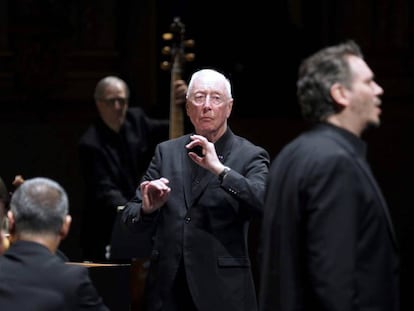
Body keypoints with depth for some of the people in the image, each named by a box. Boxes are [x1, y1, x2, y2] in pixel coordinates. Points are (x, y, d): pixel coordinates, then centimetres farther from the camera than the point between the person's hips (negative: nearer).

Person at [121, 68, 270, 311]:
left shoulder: (250, 156, -1)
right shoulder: (167, 152, 10)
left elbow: (267, 204, -19)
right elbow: (130, 218, 9)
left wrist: (219, 169, -24)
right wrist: (147, 208, -13)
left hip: (223, 291, -3)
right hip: (167, 289, 3)